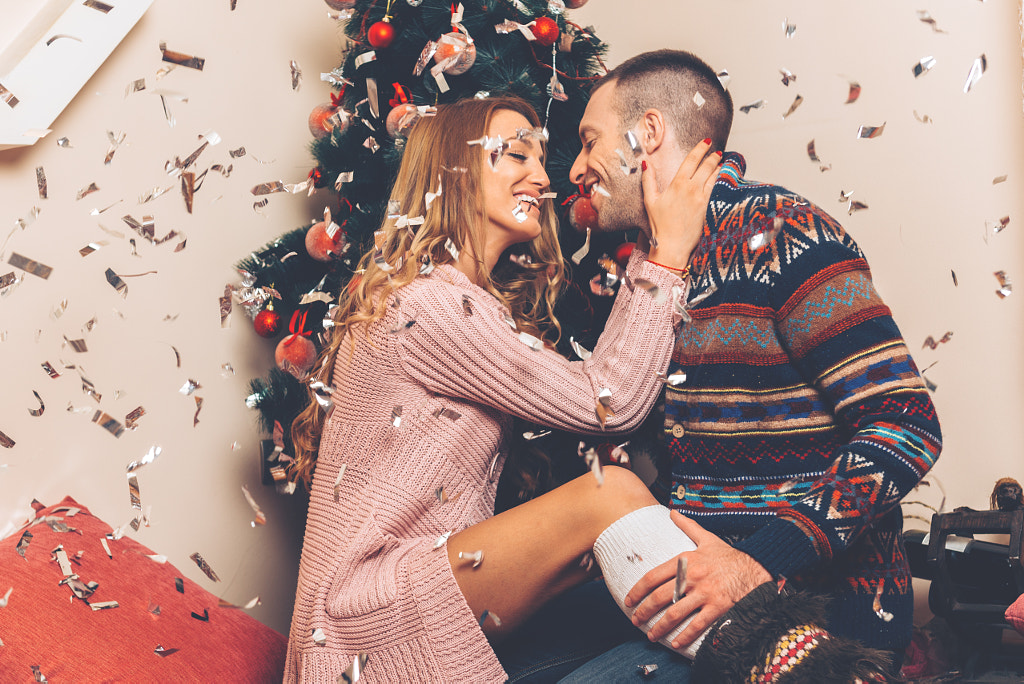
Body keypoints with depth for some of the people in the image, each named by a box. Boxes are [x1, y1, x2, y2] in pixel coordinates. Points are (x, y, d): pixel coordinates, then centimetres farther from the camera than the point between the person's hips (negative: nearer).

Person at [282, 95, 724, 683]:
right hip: (371, 618, -9)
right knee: (612, 496, -23)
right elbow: (610, 403, -16)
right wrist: (670, 251, -11)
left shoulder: (484, 304, 18)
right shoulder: (427, 303, -15)